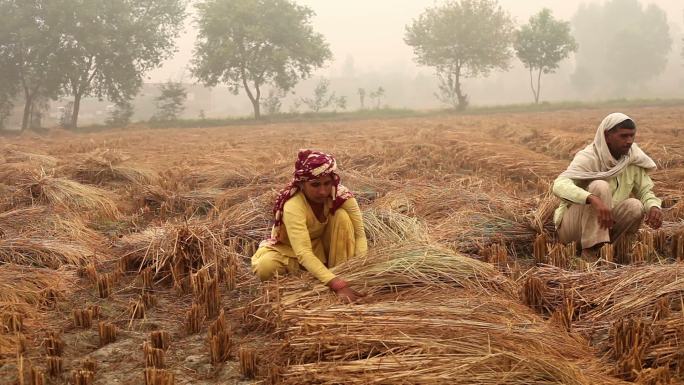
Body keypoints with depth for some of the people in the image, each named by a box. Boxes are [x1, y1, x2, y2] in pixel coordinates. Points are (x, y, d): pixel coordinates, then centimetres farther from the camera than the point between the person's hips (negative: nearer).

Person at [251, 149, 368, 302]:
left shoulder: (340, 194, -24)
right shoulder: (293, 206, -36)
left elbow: (359, 234, -23)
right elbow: (303, 253, -46)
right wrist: (337, 285, -56)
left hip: (324, 246, 2)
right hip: (290, 250, -2)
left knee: (342, 215, -27)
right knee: (264, 267, -34)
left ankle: (343, 273, -18)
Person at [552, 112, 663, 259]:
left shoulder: (633, 158, -5)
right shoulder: (588, 157, -22)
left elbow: (645, 191, 2)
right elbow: (560, 185, -37)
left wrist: (654, 207, -22)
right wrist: (593, 199, -53)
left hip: (604, 224, 5)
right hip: (572, 224, -5)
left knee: (635, 206, -21)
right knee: (600, 186, -29)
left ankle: (596, 246, -5)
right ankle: (589, 251, -26)